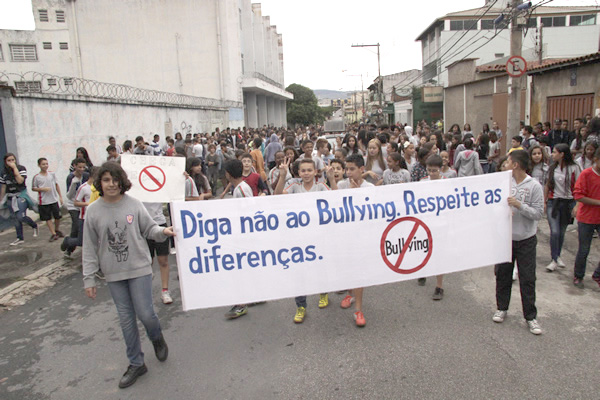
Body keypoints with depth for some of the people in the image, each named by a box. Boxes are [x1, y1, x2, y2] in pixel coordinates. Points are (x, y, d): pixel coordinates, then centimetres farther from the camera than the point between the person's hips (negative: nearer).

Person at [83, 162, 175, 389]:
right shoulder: (93, 211, -3)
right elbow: (90, 248, 1)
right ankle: (136, 364, 27)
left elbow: (149, 229, 3)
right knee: (126, 319, 10)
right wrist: (89, 278, 1)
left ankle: (157, 339, 33)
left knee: (145, 313, -2)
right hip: (113, 274, 2)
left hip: (139, 268, -2)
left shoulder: (133, 204, -6)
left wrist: (163, 231, -20)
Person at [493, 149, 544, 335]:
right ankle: (502, 308, 30)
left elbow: (538, 213, -12)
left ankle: (530, 317, 16)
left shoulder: (534, 186, -9)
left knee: (527, 278, 3)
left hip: (526, 239, -3)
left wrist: (519, 205, -23)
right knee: (502, 274, 13)